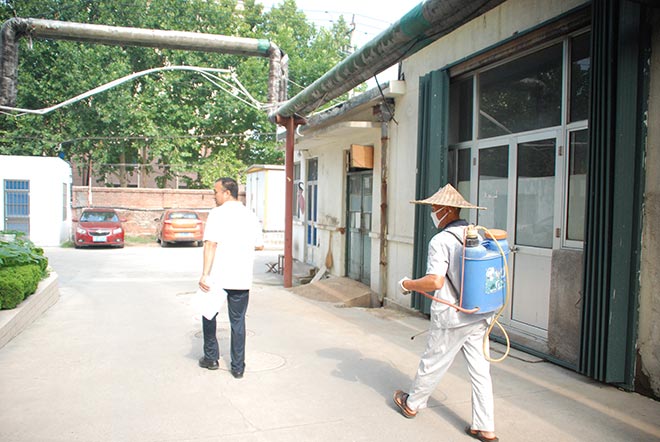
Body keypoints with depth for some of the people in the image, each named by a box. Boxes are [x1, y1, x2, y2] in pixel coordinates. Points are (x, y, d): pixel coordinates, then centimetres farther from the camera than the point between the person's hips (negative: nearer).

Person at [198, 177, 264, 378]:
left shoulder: (217, 213, -9)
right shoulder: (250, 216, 7)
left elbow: (211, 244, -18)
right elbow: (259, 245, 11)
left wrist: (205, 274, -20)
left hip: (216, 278, -3)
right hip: (241, 279, 4)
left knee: (209, 315, 18)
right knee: (238, 322, 11)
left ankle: (211, 358, 25)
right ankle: (238, 367, 13)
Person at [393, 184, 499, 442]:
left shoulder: (441, 241, -17)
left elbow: (435, 282, -24)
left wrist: (408, 285, -8)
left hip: (451, 317, -6)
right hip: (480, 316, 6)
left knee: (433, 363, 12)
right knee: (480, 371, 11)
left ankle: (411, 404, 33)